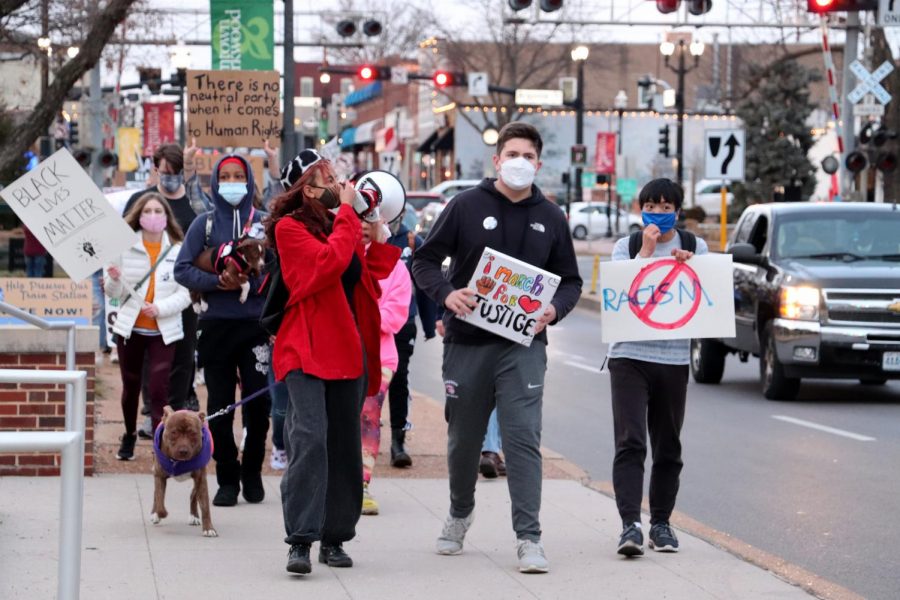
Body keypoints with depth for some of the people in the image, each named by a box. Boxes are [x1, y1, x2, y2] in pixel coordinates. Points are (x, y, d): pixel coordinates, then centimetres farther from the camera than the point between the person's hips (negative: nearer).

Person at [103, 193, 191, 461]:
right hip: (130, 328, 2)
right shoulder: (125, 247, -1)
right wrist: (114, 279, -21)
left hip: (164, 330, -2)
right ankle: (129, 436, 33)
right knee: (130, 386, 14)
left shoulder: (178, 250, -3)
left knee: (159, 390, -9)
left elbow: (185, 294, -6)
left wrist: (160, 308, -20)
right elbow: (114, 293, 1)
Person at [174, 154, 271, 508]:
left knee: (257, 402, -3)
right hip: (215, 325, 1)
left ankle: (252, 474, 14)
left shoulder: (264, 224, 4)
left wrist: (251, 283, -15)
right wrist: (217, 282, -13)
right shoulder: (205, 224, 6)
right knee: (219, 405, 3)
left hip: (255, 325, -1)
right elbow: (182, 269, 1)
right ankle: (227, 479, 11)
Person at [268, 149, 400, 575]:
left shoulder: (342, 225, 16)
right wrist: (348, 214, -11)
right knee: (310, 438, -19)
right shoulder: (289, 227, -5)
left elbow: (371, 273, 16)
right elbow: (328, 262, -20)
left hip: (348, 348, 7)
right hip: (307, 349, -7)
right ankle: (300, 541, -21)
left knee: (344, 445, 8)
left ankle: (334, 539, 16)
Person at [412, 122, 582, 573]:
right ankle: (460, 514, 37)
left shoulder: (550, 218, 7)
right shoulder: (466, 206, 1)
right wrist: (446, 294, -17)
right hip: (466, 344, 0)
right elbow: (425, 260, 3)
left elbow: (570, 281, 13)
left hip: (523, 345, 0)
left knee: (523, 439, -11)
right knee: (464, 438, 13)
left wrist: (554, 309, -9)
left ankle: (528, 537, -12)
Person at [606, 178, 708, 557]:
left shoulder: (695, 247, 10)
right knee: (630, 443, -13)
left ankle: (661, 523, 18)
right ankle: (630, 525, -19)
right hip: (630, 356, -2)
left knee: (668, 448, 8)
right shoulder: (626, 247, 7)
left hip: (674, 359, 2)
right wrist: (645, 252, -10)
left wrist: (687, 267, -12)